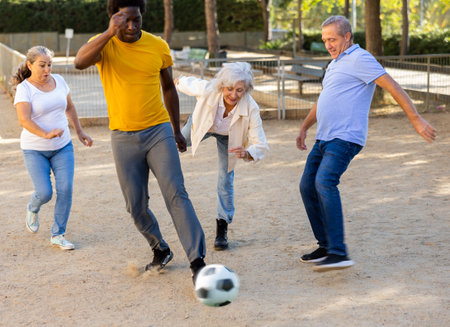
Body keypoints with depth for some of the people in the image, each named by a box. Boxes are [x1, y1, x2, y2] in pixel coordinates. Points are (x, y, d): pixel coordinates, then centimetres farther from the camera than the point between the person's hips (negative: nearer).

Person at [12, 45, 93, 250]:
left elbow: (69, 107, 18)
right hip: (34, 150, -4)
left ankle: (58, 235, 4)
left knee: (65, 189, -9)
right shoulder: (24, 89, -14)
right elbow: (24, 120, -27)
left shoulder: (58, 81, 2)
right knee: (44, 193, -9)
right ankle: (33, 209, 28)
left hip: (62, 147, 4)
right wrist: (46, 134, -42)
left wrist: (79, 131, 18)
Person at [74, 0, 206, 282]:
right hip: (123, 138, 1)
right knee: (136, 206, 7)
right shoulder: (103, 44, -5)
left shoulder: (159, 46, 0)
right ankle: (161, 250, 31)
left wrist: (177, 130, 19)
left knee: (175, 193, -14)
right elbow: (80, 62, -29)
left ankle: (198, 261, -16)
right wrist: (110, 33, -39)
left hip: (158, 131, 0)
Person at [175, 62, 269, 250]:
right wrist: (177, 81, 4)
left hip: (228, 136, -1)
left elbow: (261, 146, -38)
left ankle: (222, 229, 16)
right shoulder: (207, 90, -43)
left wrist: (247, 153, -60)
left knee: (226, 180, -1)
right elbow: (187, 83, -19)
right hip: (202, 125, 1)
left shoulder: (251, 109, -42)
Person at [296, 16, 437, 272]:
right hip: (325, 139, 10)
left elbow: (393, 87, -13)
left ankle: (339, 253, -30)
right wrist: (304, 128, 30)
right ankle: (326, 247, 18)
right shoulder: (336, 64, 23)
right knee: (307, 187, 8)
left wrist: (416, 120, -16)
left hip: (345, 138, -10)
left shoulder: (359, 59, -7)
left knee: (325, 183, -26)